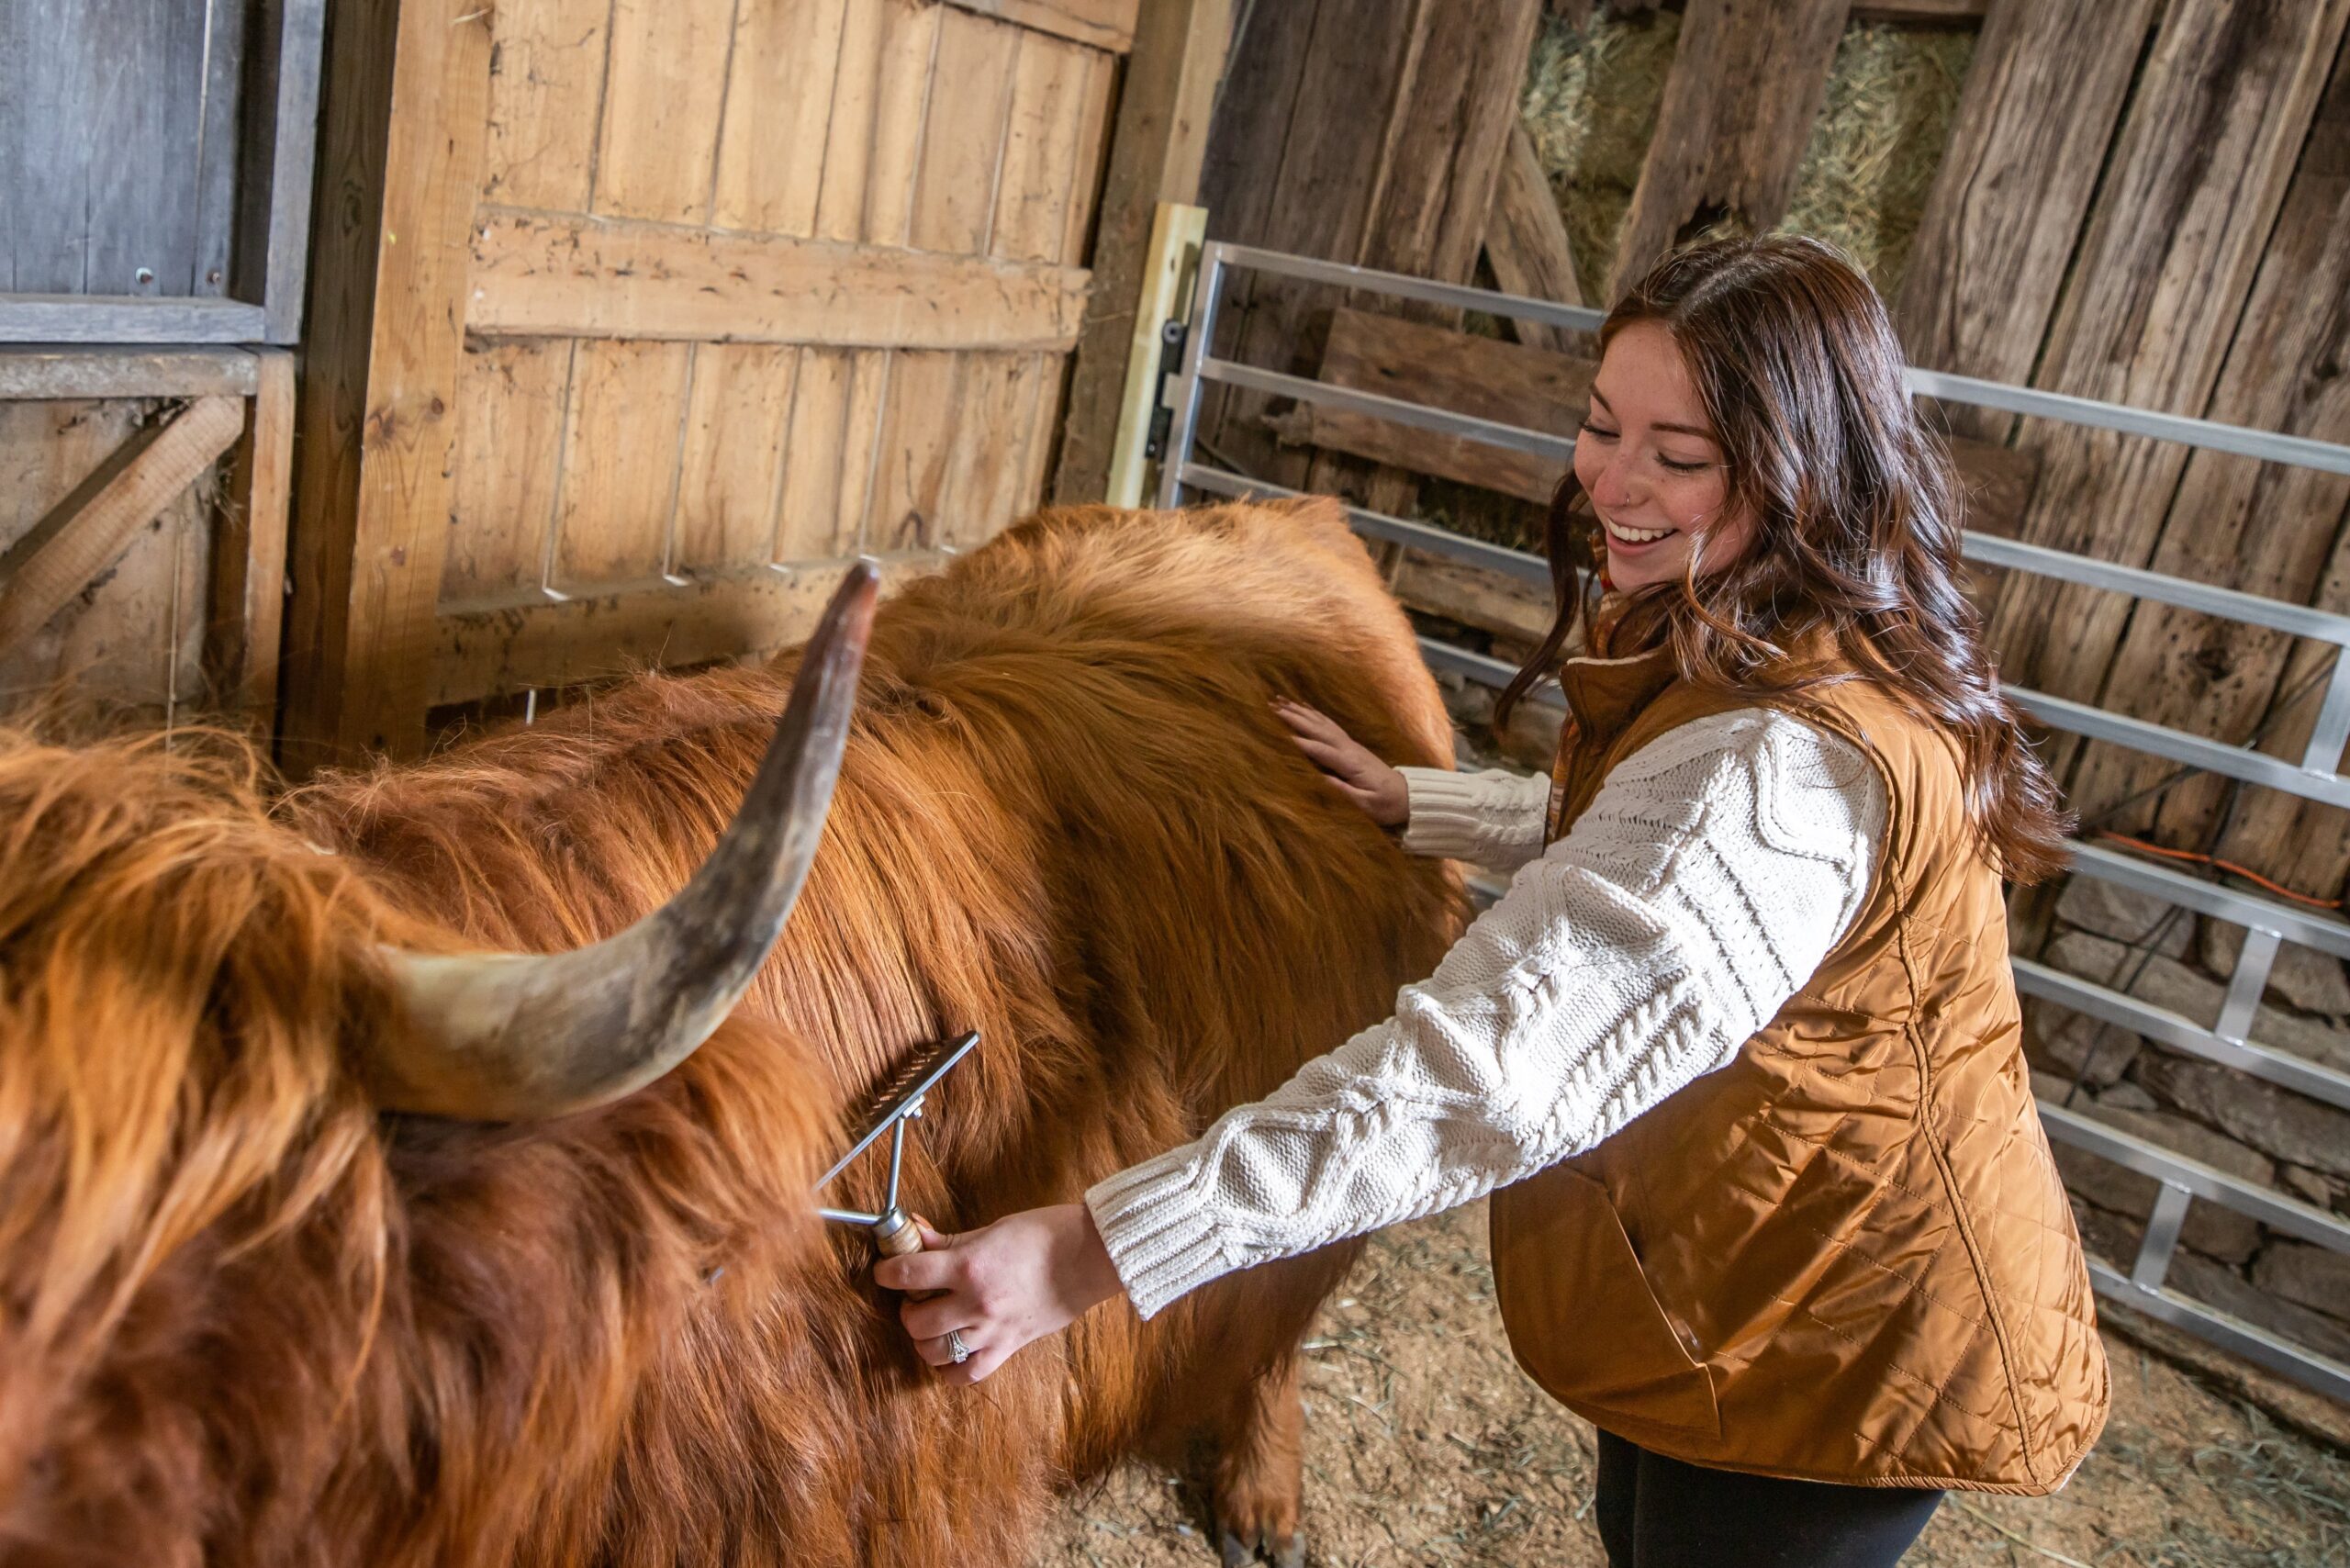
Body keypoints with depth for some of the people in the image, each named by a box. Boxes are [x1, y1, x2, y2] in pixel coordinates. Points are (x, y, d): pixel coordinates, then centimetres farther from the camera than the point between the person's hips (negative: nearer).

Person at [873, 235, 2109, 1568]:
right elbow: (1629, 840, 17)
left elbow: (1493, 1070, -42)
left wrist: (1094, 1253, -41)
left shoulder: (1783, 765, -36)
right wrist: (1419, 805, 9)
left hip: (1846, 1347, -9)